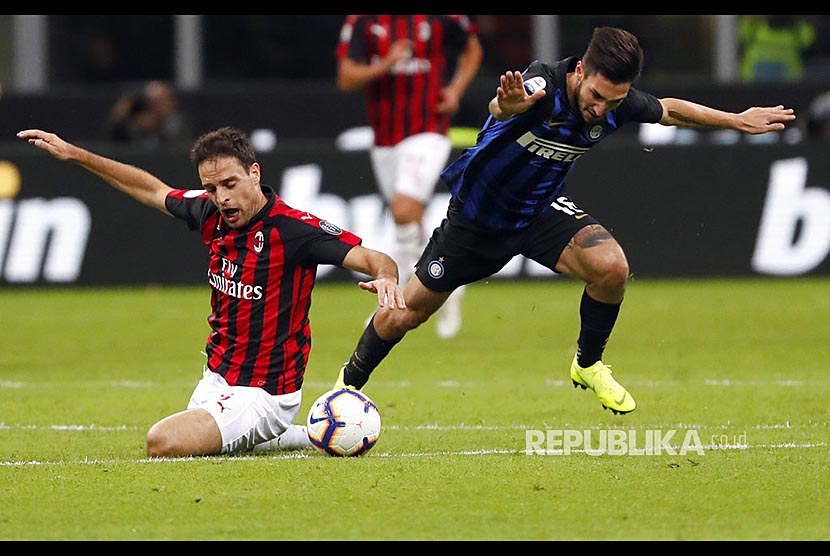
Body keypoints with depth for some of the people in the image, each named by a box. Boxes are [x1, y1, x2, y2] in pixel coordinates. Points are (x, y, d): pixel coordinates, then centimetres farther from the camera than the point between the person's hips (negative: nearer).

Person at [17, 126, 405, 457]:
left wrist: (385, 276, -50)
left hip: (261, 392, -9)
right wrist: (74, 154, 18)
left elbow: (374, 258, -26)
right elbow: (152, 190, 16)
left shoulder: (293, 228, -22)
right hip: (216, 379, 9)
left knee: (163, 443, -24)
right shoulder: (212, 215, -2)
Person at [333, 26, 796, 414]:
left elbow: (670, 110, 5)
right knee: (406, 315, 3)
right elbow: (503, 104, -59)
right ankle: (351, 383, 32)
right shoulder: (545, 86, -34)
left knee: (612, 266, -24)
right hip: (478, 215, -3)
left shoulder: (619, 103, -18)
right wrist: (509, 104, -83)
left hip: (542, 211, 3)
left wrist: (737, 120, 10)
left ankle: (588, 365, 2)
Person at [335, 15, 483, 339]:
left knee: (404, 213, -23)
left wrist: (457, 89, 0)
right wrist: (385, 65, -23)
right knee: (410, 228, 13)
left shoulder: (444, 17, -3)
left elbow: (472, 49, 16)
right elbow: (346, 78, -7)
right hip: (384, 141, 4)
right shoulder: (362, 20, -1)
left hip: (427, 135, -4)